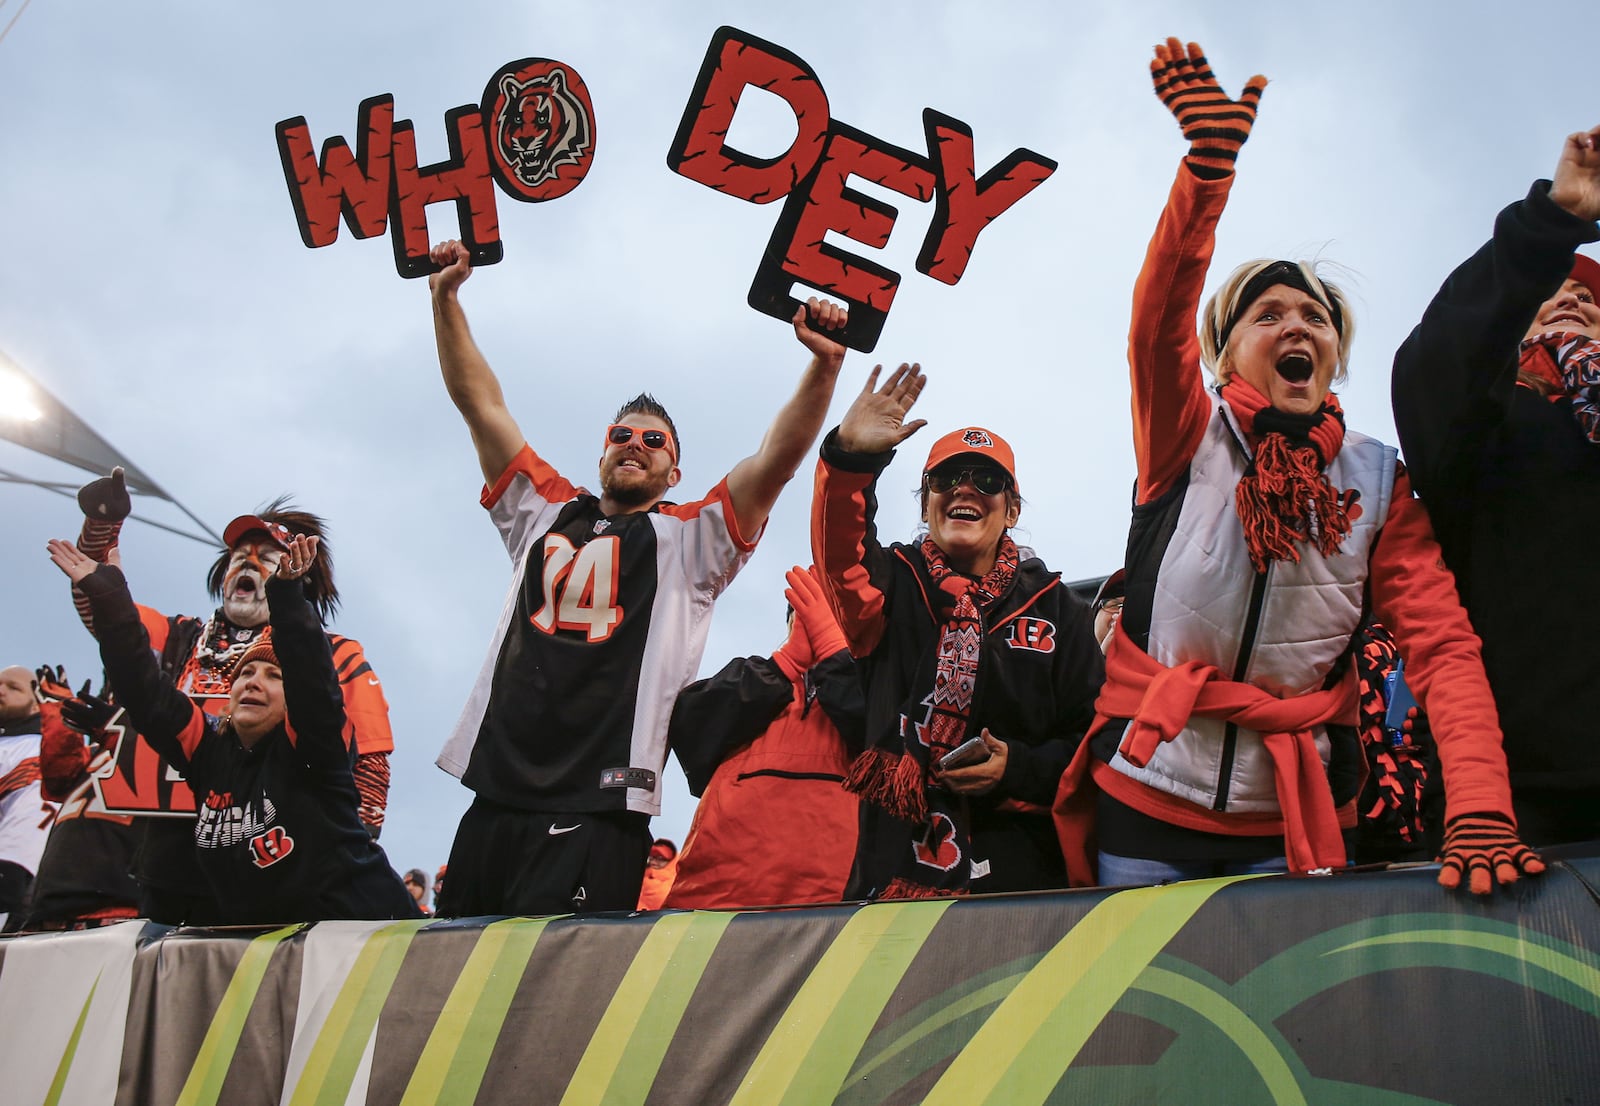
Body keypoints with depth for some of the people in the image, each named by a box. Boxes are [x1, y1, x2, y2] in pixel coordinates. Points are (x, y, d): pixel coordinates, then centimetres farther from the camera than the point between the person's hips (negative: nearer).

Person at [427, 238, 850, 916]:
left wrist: (824, 365, -12)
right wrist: (446, 297, 19)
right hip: (496, 797, 4)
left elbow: (777, 457, 0)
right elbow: (479, 402, 22)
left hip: (599, 810, -4)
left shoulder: (690, 538, 13)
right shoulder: (545, 514, 22)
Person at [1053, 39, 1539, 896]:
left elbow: (1443, 644, -8)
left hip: (1290, 818, 1)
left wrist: (1479, 810, -24)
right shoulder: (1189, 437, -1)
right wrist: (1208, 163, -37)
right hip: (1146, 800, -1)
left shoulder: (1380, 484, 2)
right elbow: (1158, 320, -20)